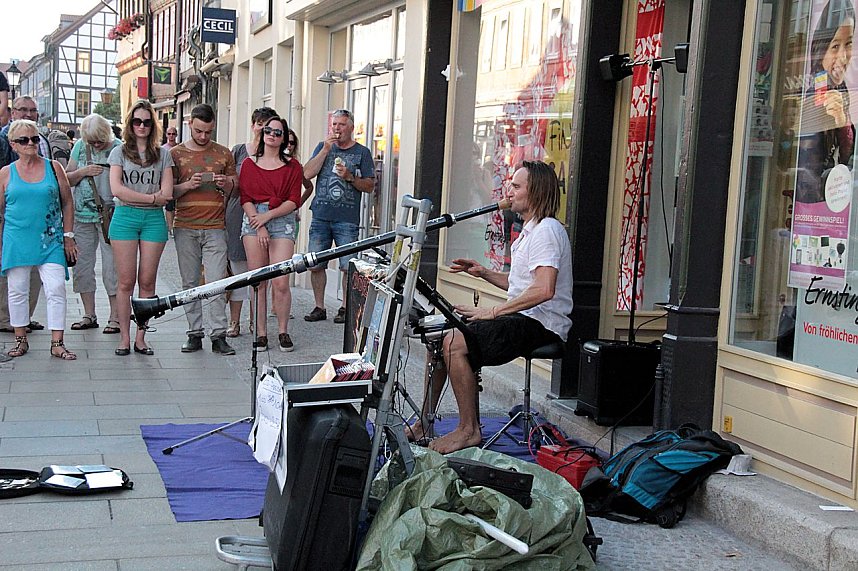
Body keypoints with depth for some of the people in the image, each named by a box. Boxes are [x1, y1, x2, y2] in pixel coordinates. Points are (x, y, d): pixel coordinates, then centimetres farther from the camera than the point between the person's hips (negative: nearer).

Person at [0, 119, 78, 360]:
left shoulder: (54, 167, 4)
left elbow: (67, 204, 8)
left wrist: (68, 236, 4)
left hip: (51, 240, 0)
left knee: (56, 289, -7)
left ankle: (57, 344, -2)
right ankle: (20, 340, 20)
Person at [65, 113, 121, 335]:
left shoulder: (118, 148, -5)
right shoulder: (80, 147, 8)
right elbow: (67, 179, 10)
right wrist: (83, 172, -9)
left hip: (110, 215, -5)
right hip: (82, 215, 5)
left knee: (111, 267, -4)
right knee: (82, 265, 8)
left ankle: (115, 317, 5)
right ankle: (89, 315, 19)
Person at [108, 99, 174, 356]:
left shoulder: (162, 154, 10)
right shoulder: (120, 152, 8)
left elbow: (166, 195, 0)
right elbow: (117, 189, -6)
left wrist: (133, 197, -8)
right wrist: (151, 197, -9)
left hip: (154, 219, 1)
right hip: (125, 218, -1)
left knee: (147, 281, 1)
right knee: (126, 281, -2)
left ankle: (140, 338, 7)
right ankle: (124, 338, 3)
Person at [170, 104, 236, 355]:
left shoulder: (224, 154, 10)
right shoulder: (176, 153, 8)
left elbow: (233, 190, 16)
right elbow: (168, 191, 7)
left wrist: (226, 184, -7)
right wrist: (187, 185, -13)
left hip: (214, 228, 0)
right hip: (185, 228, 0)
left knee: (217, 282, -7)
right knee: (190, 283, 4)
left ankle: (218, 336, -4)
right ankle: (194, 333, 11)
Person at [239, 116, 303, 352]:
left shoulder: (292, 166, 8)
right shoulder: (249, 164, 12)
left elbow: (293, 201, 1)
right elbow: (245, 198, 4)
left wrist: (267, 216, -11)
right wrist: (259, 225, -9)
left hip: (282, 221, -1)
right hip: (253, 220, 1)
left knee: (281, 282, -10)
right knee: (258, 282, 0)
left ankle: (283, 331, 4)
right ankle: (260, 333, 7)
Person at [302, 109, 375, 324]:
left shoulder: (362, 152, 8)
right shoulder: (323, 147, 15)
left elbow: (370, 186, 4)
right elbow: (307, 173, 1)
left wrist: (350, 177, -12)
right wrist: (326, 150, -5)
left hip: (347, 219, -2)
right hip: (320, 216, 3)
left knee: (349, 266, -6)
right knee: (316, 265, 3)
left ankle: (345, 308, 6)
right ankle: (319, 308, 14)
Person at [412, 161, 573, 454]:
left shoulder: (547, 230, -14)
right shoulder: (530, 230, 20)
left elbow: (544, 290, -28)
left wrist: (493, 312, -23)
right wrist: (483, 272, 13)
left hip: (542, 325, -11)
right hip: (523, 319, 11)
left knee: (455, 343, -25)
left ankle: (469, 430, -14)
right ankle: (423, 424, 9)